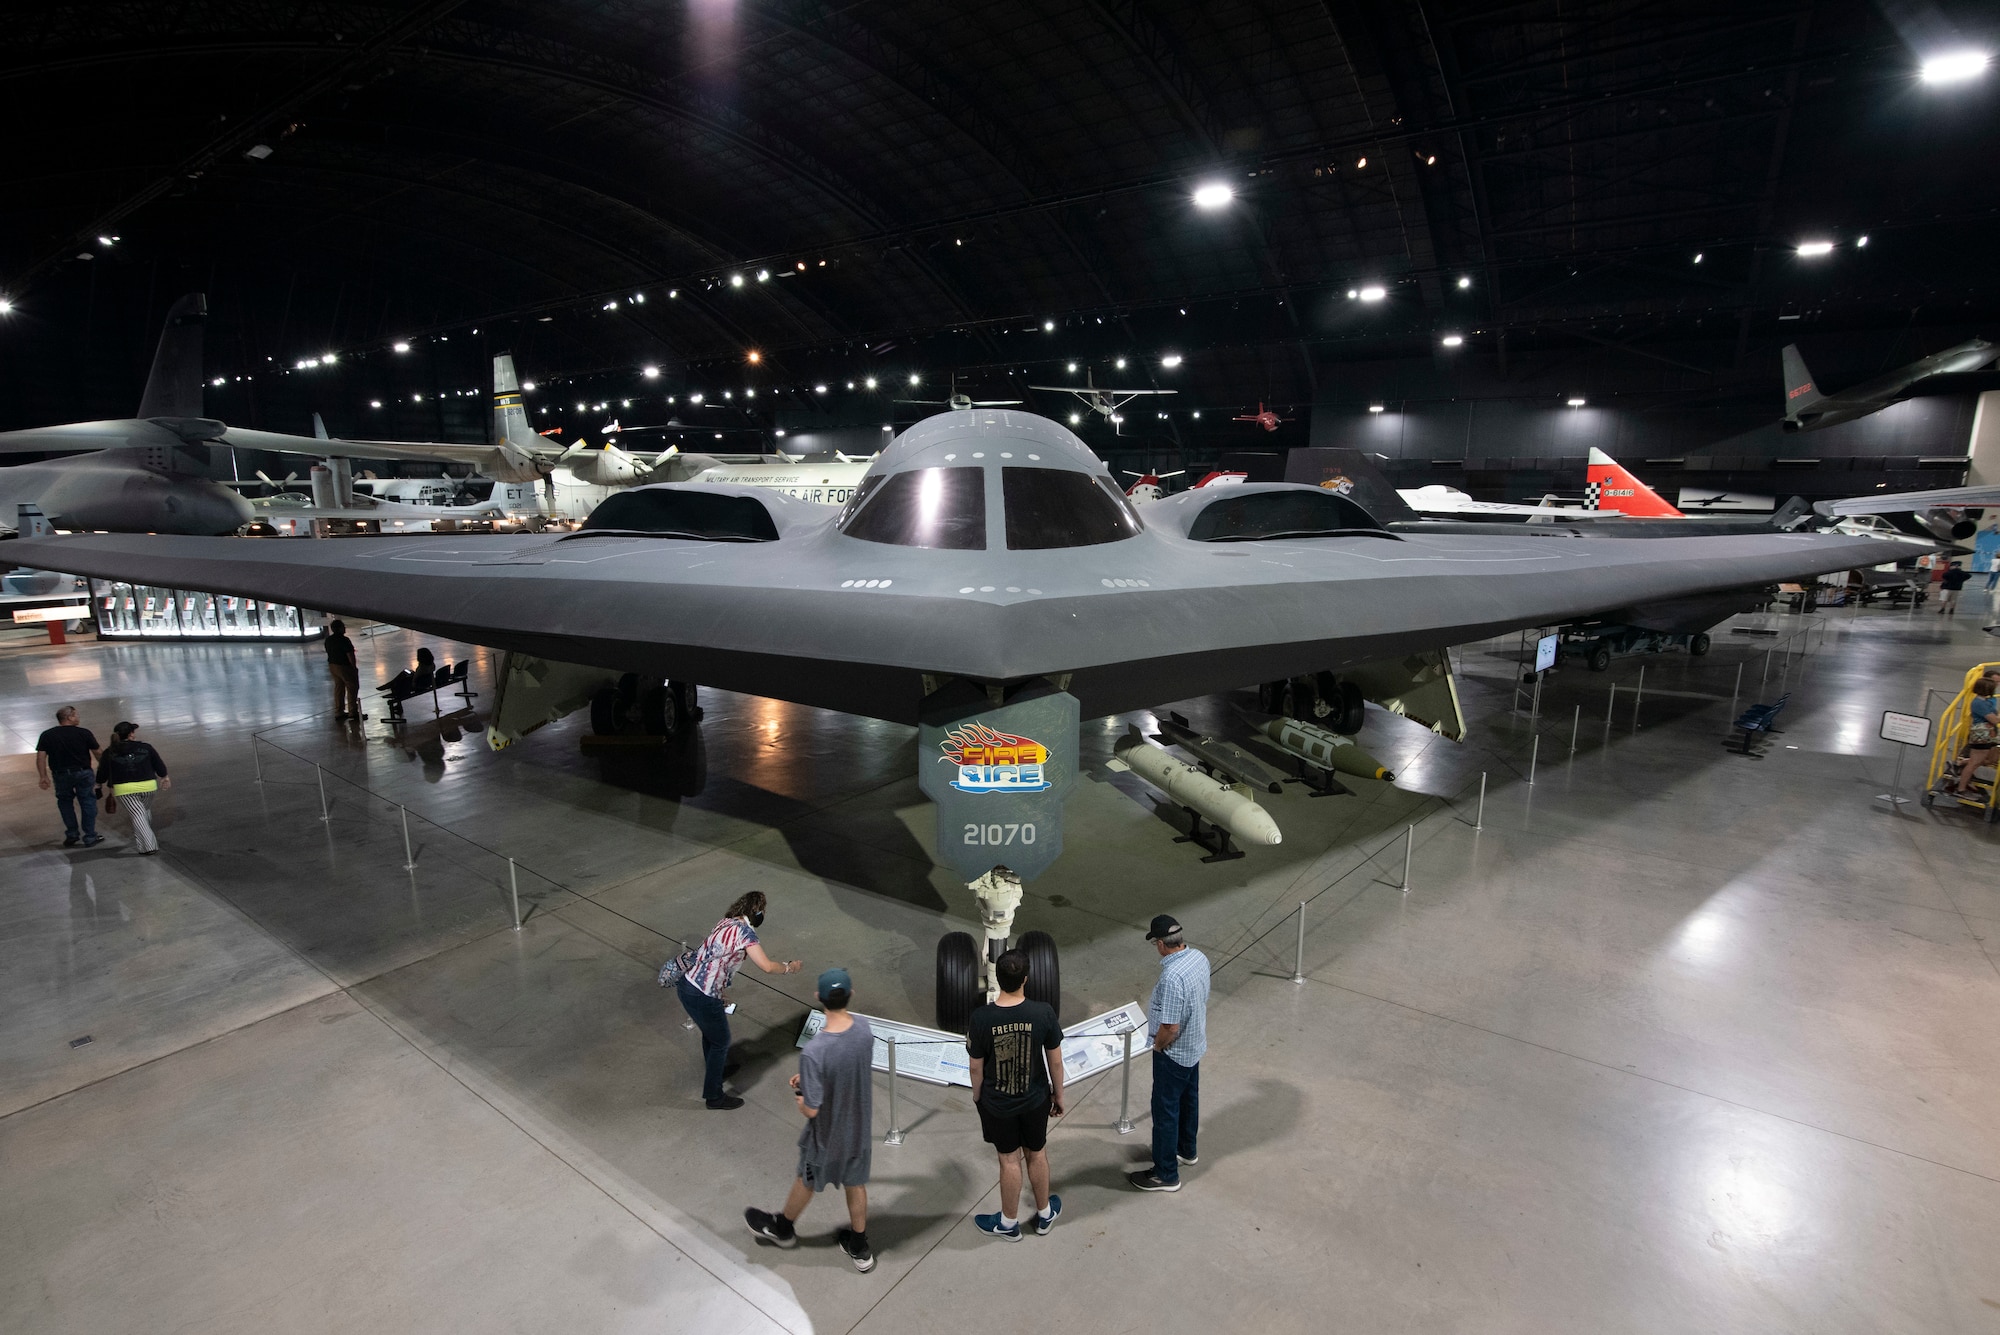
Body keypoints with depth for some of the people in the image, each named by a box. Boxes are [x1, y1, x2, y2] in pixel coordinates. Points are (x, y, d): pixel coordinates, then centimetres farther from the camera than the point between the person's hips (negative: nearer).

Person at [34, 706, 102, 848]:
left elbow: (41, 757, -4)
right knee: (88, 804, 6)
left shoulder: (47, 735, -1)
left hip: (60, 775, 2)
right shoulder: (84, 733, -8)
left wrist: (43, 777, 2)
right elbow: (97, 753, -3)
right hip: (83, 773, -2)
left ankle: (72, 835, 19)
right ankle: (90, 837, 9)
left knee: (65, 802, 20)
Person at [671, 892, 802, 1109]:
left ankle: (716, 1070, 53)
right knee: (720, 1041, 13)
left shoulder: (727, 922, 8)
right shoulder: (744, 931, -17)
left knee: (711, 1032, 31)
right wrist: (789, 967, 1)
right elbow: (767, 966, -17)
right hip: (701, 996, -8)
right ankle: (713, 1096, 27)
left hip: (686, 984, 8)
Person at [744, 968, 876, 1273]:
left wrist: (798, 1098, -6)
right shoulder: (864, 1029, -19)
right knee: (855, 1184, 26)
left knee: (807, 1182, 25)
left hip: (827, 1136, -4)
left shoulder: (814, 1053, -37)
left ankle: (783, 1228, 54)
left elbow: (811, 1110, -28)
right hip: (860, 1129, 4)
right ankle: (859, 1248, 46)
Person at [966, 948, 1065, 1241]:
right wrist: (1058, 1094, 7)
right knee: (1037, 1154, 23)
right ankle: (1045, 1214, 44)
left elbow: (976, 1067, -11)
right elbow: (1055, 1061, -10)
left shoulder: (981, 1018, -24)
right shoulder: (1043, 1012, -23)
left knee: (1010, 1161, 18)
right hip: (1035, 1099, 1)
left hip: (997, 1103, -1)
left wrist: (977, 1099, 8)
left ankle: (1009, 1223, 38)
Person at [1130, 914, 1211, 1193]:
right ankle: (1187, 1149, 48)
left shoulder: (1172, 977, -36)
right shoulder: (1199, 957, -9)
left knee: (1165, 1110, 8)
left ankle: (1166, 1175, 23)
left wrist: (1158, 1045, -11)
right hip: (1195, 1045, 9)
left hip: (1174, 1053, -9)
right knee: (1189, 1098, 27)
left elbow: (1170, 1027, -31)